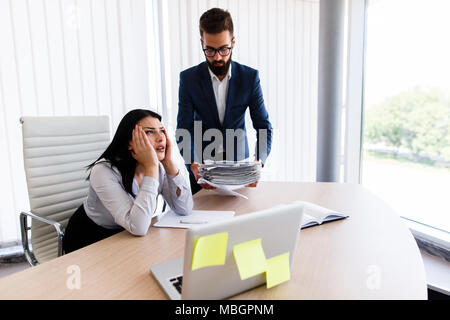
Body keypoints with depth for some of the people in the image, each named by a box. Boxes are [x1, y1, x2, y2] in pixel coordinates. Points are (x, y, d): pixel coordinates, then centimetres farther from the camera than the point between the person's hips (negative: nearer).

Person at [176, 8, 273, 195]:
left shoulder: (250, 77, -8)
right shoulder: (189, 78, -10)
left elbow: (264, 127, -8)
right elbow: (183, 130, -12)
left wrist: (258, 162, -26)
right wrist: (193, 165, -31)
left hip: (238, 166, 1)